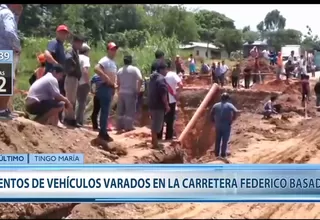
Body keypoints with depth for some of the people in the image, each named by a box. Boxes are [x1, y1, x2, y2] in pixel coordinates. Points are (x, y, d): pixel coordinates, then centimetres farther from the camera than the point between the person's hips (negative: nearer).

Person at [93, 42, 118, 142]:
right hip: (105, 87, -10)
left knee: (106, 111, 13)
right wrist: (106, 78, -28)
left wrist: (114, 85, 16)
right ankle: (103, 133, -6)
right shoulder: (105, 60, -13)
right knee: (105, 111, -9)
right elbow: (96, 68, -30)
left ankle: (103, 132, 20)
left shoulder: (113, 62, 18)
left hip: (110, 88, 10)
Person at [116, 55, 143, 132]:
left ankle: (119, 127, 16)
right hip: (130, 93, -5)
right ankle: (128, 127, -3)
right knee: (130, 111, -2)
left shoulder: (120, 70, 10)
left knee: (120, 111, 11)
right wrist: (138, 90, -11)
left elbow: (118, 83, 13)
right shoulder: (134, 69, -6)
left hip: (121, 93, 5)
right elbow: (140, 80, -19)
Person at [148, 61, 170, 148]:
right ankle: (155, 143, 1)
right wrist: (167, 105, -16)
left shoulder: (153, 77, 14)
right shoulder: (161, 79, -17)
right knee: (157, 125, -4)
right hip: (158, 105, -10)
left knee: (154, 124, 20)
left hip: (152, 103, 10)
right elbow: (163, 94, -22)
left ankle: (154, 141, 30)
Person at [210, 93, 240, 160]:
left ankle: (217, 154, 20)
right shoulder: (229, 105, -5)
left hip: (218, 125, 3)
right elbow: (235, 112, -20)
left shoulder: (216, 105, 5)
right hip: (226, 125, -3)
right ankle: (223, 155, 7)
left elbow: (211, 114, 4)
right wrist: (232, 120, -9)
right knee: (225, 141, 5)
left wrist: (214, 121, 11)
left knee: (217, 140, 14)